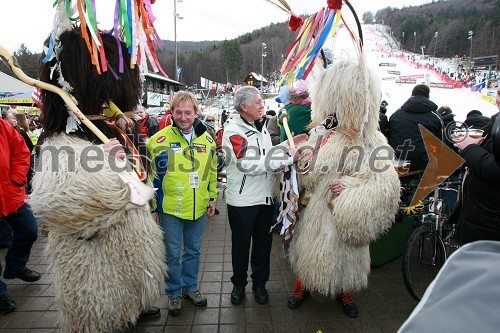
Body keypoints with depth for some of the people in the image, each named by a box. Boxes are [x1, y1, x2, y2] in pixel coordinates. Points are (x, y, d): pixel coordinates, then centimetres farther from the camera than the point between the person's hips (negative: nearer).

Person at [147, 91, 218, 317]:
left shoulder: (207, 139, 1)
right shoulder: (160, 140, -11)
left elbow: (212, 171, 11)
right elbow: (152, 176, -6)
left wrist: (212, 198, 11)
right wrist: (152, 207, -5)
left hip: (198, 208, 4)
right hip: (170, 209, -3)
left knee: (193, 250, 18)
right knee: (172, 253, 10)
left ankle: (190, 287, 38)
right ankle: (173, 293, 31)